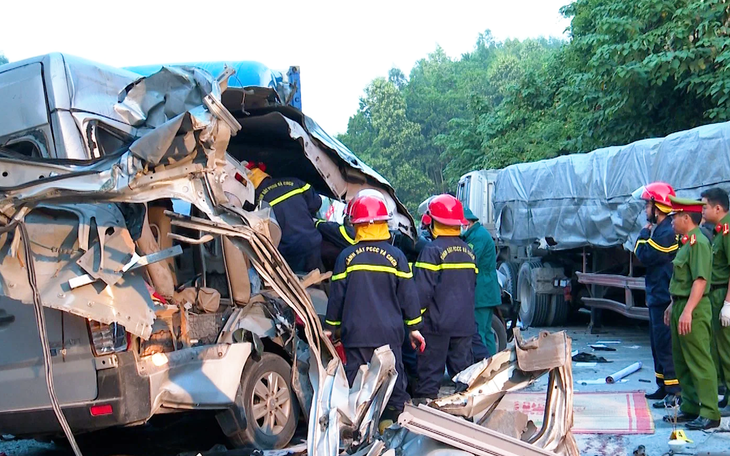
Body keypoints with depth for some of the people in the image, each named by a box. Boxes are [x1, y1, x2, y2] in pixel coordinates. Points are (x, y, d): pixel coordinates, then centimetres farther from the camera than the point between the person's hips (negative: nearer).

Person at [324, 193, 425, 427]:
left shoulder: (347, 256, -1)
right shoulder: (396, 256, -1)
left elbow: (336, 295, 3)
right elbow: (408, 295, 2)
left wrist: (330, 326, 13)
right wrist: (414, 327, 9)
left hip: (356, 332, 0)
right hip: (389, 332, 0)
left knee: (355, 379, 5)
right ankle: (393, 417, 10)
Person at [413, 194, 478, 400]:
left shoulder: (432, 251, -13)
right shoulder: (469, 251, 9)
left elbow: (423, 290, -16)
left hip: (437, 323, -6)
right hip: (465, 322, 6)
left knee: (430, 369, 0)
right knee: (463, 369, 12)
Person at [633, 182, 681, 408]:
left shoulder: (667, 232, -17)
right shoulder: (660, 230, 16)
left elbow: (645, 256, -17)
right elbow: (645, 257, 19)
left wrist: (645, 234, -5)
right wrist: (648, 234, 7)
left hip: (664, 298, -11)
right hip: (656, 297, 11)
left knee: (666, 345, -9)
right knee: (658, 344, 17)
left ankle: (674, 392, -6)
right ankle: (663, 387, 25)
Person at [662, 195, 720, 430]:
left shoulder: (698, 242, -15)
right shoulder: (687, 242, 16)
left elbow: (700, 280, -23)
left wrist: (687, 311, -27)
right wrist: (673, 306, 25)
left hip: (694, 310, -11)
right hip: (681, 307, 11)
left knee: (699, 362, -7)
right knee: (682, 362, 15)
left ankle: (709, 414, -3)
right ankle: (690, 408, 23)